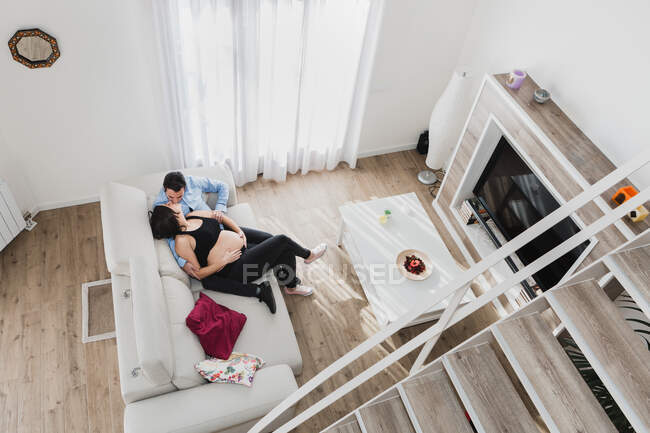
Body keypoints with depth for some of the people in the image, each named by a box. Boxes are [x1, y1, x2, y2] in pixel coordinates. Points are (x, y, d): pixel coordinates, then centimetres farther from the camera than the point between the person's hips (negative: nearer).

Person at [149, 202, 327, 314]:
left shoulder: (194, 215, 3)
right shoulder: (182, 241, -18)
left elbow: (221, 217, 18)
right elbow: (198, 273, -15)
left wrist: (239, 230, 3)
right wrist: (224, 261, -19)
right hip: (236, 267, -8)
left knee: (285, 248, 3)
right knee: (283, 241, -12)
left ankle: (291, 284, 25)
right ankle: (308, 255, 20)